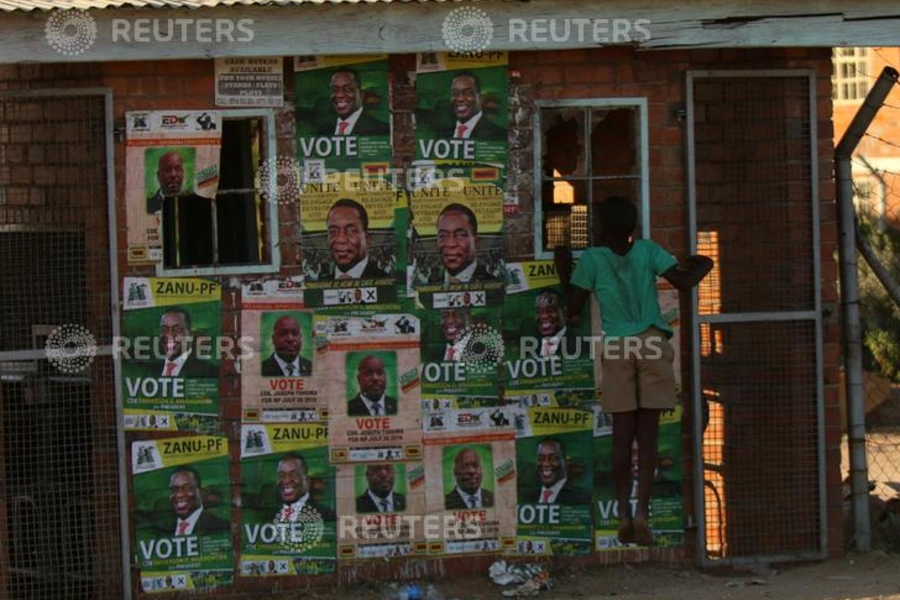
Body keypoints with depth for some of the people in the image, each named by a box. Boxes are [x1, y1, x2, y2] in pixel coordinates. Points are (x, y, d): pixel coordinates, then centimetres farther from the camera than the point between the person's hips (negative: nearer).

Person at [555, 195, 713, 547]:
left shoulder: (591, 259, 2)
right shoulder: (647, 251, 5)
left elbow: (573, 309, 5)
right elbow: (684, 281, 0)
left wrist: (563, 272, 20)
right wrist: (701, 266, 22)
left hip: (616, 346, 0)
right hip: (652, 343, 0)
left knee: (622, 435, 5)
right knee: (648, 435, 0)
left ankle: (624, 514, -2)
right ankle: (642, 511, -11)